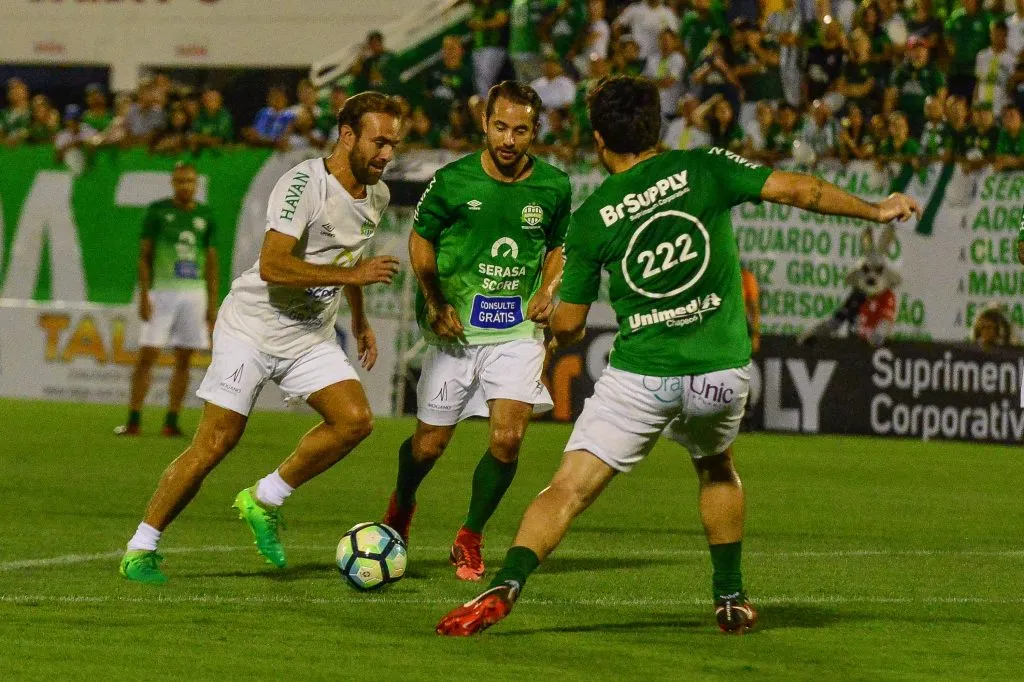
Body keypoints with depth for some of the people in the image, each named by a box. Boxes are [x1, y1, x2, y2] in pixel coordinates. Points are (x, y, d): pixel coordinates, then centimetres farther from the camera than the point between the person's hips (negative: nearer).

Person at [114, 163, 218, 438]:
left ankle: (171, 422, 7)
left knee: (184, 360, 2)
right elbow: (144, 255, 0)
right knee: (147, 356, -8)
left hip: (194, 293, 3)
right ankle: (134, 420, -5)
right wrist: (144, 295, -8)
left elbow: (211, 261, 11)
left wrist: (213, 302, 6)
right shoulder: (157, 211, 0)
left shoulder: (206, 216, 8)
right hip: (162, 291, -3)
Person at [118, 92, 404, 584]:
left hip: (311, 336, 7)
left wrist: (359, 320, 28)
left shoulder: (376, 196, 5)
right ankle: (140, 549, 4)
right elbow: (272, 266, -31)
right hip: (252, 326, -7)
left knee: (355, 419, -14)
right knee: (216, 442, -8)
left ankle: (264, 501, 4)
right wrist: (353, 274, -31)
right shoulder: (304, 184, -22)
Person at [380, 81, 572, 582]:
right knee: (429, 445, 6)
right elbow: (421, 239, 5)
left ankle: (470, 539, 7)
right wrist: (435, 304, -5)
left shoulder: (553, 186, -2)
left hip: (517, 330, 1)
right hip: (456, 329, -1)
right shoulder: (454, 181, -9)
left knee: (508, 436, -15)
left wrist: (547, 291, -2)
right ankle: (401, 506, 41)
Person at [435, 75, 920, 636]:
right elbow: (797, 189, -5)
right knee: (717, 470, 31)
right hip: (722, 370, 2)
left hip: (641, 377, -2)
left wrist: (565, 335, 27)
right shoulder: (703, 169, -1)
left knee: (568, 490, -2)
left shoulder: (591, 219, -1)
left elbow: (567, 325, 3)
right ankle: (731, 600, 31)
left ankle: (505, 586, -21)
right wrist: (875, 210, 8)